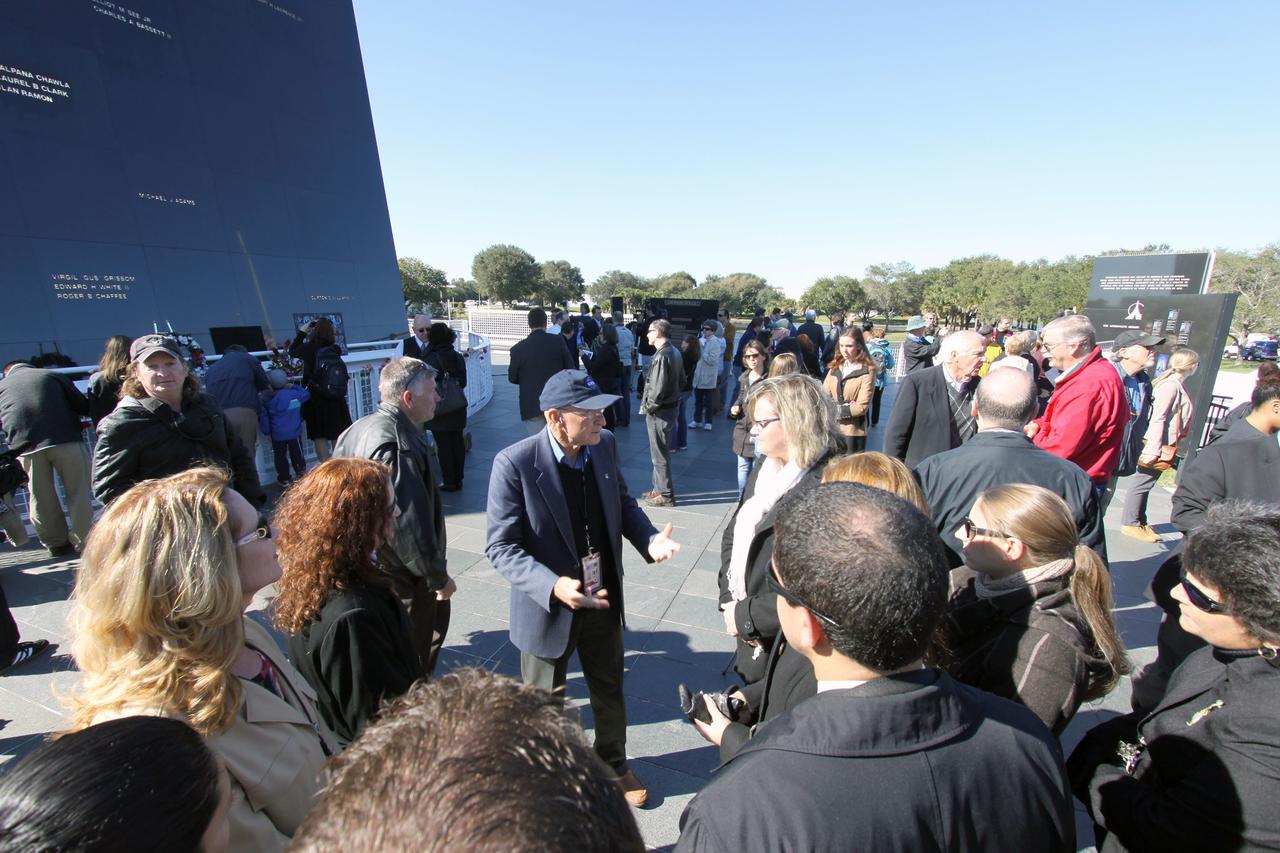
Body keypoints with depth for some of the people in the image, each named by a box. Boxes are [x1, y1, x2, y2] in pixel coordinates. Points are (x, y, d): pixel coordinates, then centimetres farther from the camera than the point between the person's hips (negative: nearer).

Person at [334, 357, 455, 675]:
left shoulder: (358, 428, 3)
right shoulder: (398, 446, -30)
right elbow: (411, 526, -29)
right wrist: (438, 577, -15)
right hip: (402, 577, -10)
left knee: (436, 615, 28)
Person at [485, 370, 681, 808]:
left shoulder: (604, 445, -10)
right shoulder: (515, 463, -25)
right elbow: (500, 546, -21)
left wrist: (649, 539, -15)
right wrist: (553, 587, -35)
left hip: (604, 599, 5)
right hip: (548, 606, -4)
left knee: (610, 691, 27)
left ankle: (614, 764, 56)